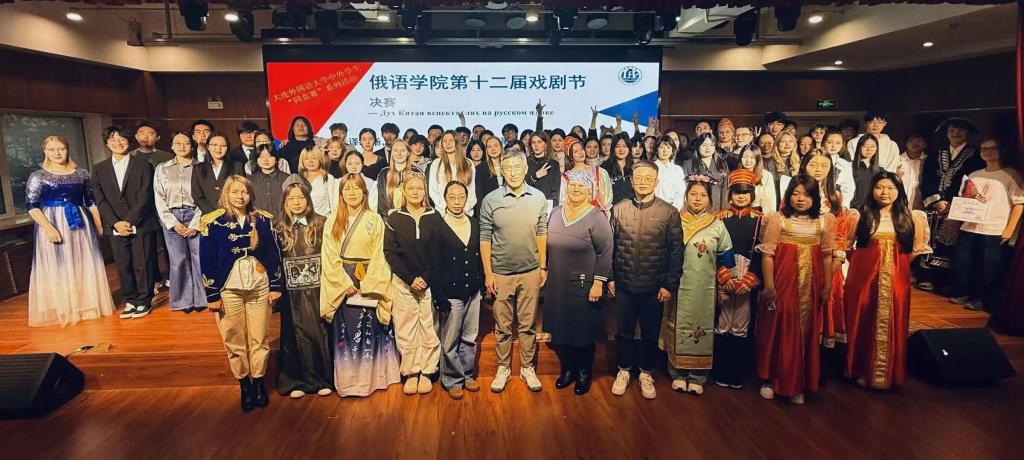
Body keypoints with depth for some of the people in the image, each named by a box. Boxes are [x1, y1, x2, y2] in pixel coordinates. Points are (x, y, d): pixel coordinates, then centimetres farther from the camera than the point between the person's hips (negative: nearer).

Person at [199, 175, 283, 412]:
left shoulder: (263, 220, 1)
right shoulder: (213, 222, -5)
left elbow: (273, 255, 5)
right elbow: (207, 261, -4)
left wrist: (275, 286, 3)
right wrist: (212, 295, -5)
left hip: (260, 287, 1)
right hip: (228, 290, -1)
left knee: (260, 339, 7)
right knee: (234, 341, 7)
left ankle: (259, 383, 22)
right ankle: (244, 386, 22)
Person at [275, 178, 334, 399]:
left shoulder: (321, 224, -1)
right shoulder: (279, 228, 5)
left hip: (317, 288, -1)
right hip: (292, 291, 1)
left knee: (320, 331, 4)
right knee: (296, 334, 6)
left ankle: (324, 378, 16)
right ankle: (298, 380, 17)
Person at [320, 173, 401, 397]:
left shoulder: (375, 220, 1)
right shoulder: (332, 221, 6)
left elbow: (379, 255, -4)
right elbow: (329, 256, 0)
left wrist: (367, 286, -12)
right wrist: (345, 283, -10)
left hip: (369, 283, -1)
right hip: (341, 284, 2)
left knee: (369, 329, 1)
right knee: (344, 330, 3)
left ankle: (370, 376, 11)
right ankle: (347, 379, 11)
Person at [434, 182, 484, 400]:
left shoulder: (475, 224, 6)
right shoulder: (438, 226, -8)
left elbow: (479, 256, 11)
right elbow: (433, 265, -9)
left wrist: (482, 285, 7)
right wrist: (439, 297, -13)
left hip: (473, 292, 5)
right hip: (451, 294, -4)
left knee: (470, 338, 15)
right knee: (450, 342, 6)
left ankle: (468, 375, 31)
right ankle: (452, 380, 22)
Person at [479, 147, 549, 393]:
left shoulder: (538, 198, -1)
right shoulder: (490, 200, -7)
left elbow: (542, 234, 6)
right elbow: (485, 239, -4)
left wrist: (543, 266, 5)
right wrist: (488, 273, -5)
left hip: (530, 272, 1)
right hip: (501, 273, -1)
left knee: (528, 324, 12)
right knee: (502, 326, 11)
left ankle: (527, 368, 26)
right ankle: (503, 368, 26)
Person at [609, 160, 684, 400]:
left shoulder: (670, 212, -5)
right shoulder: (619, 209, 0)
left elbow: (676, 251, -4)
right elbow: (610, 246, 4)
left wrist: (670, 285, -7)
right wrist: (610, 277, 1)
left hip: (654, 287, -1)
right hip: (624, 284, 1)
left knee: (650, 334, 13)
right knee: (624, 332, 14)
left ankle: (646, 374, 32)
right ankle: (623, 371, 32)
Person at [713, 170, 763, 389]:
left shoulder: (760, 219, 5)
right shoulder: (720, 217, 4)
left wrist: (748, 280, -10)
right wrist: (725, 278, -11)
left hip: (749, 279, 0)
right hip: (723, 278, 0)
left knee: (742, 327, 5)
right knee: (722, 326, 3)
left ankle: (738, 374, 19)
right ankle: (721, 373, 15)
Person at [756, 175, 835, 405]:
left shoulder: (824, 221, 3)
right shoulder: (777, 219, -6)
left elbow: (827, 256, 6)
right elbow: (767, 254, -8)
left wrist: (827, 286, 5)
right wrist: (769, 286, -11)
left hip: (811, 286, 3)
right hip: (782, 283, -3)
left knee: (806, 332, 9)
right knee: (778, 330, 4)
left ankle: (797, 384, 23)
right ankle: (769, 380, 19)